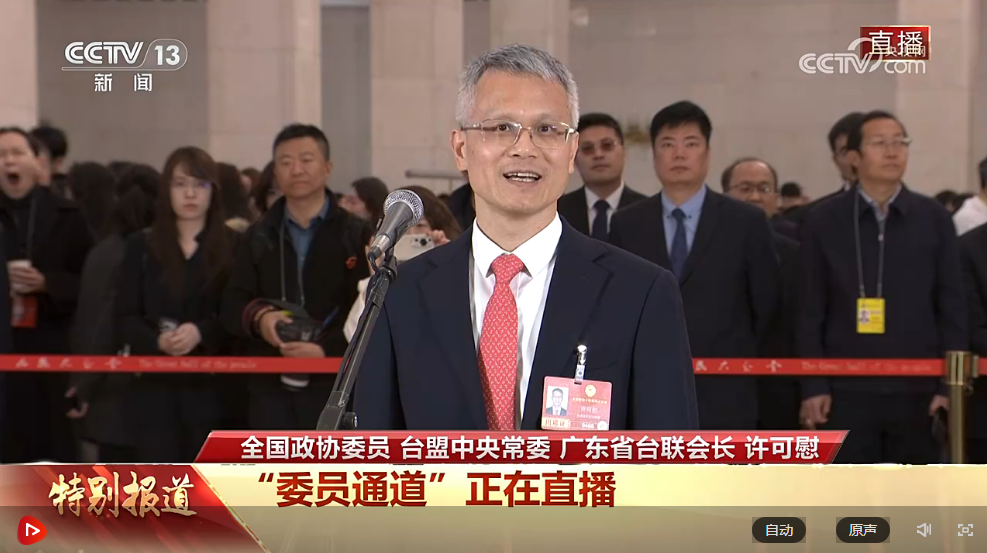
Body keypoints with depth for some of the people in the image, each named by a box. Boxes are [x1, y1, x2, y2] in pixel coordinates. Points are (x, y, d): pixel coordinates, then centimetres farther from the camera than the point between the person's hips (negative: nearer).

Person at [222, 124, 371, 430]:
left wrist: (327, 348, -22)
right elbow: (232, 304, 9)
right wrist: (258, 317, -15)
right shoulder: (258, 237, 12)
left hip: (335, 388, -3)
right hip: (271, 390, 3)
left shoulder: (357, 235, 0)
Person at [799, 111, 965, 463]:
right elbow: (811, 312, 2)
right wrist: (813, 386, -5)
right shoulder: (823, 222, 2)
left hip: (918, 390, 1)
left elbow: (952, 306, 5)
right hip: (847, 391, -1)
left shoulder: (934, 219, 5)